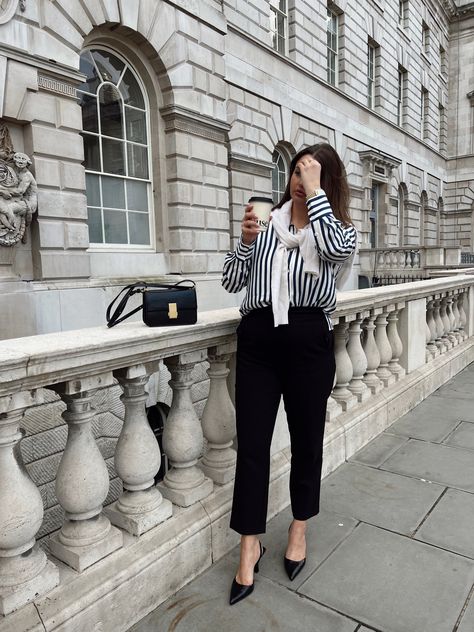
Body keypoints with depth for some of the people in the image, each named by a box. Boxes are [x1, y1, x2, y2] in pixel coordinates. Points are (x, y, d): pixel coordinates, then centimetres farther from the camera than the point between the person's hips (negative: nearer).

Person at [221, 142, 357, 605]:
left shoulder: (340, 226, 9)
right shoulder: (265, 221, 11)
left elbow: (335, 247, -19)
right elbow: (231, 282, 8)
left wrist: (315, 190, -9)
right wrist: (246, 240, -6)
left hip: (309, 341, -1)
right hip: (257, 339, 1)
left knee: (306, 439, 12)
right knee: (251, 443, 2)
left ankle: (299, 529, 36)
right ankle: (249, 545, 20)